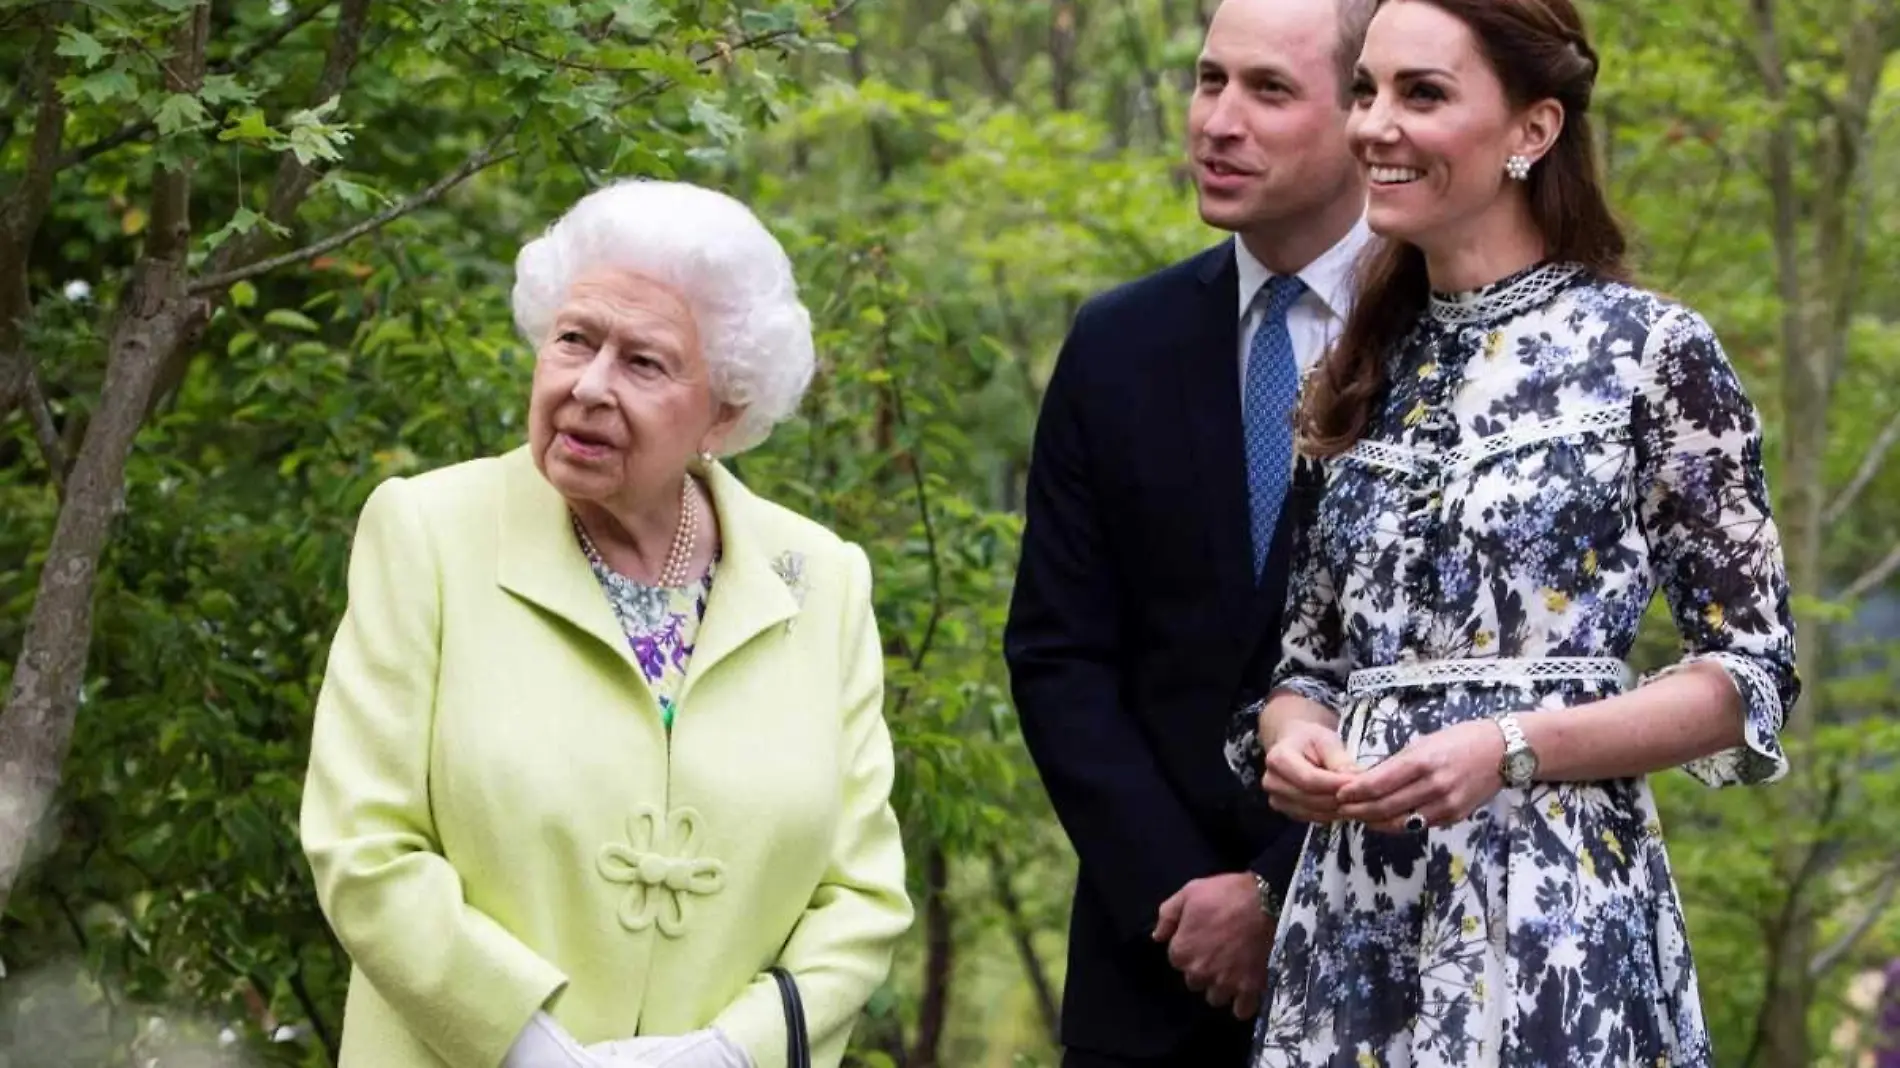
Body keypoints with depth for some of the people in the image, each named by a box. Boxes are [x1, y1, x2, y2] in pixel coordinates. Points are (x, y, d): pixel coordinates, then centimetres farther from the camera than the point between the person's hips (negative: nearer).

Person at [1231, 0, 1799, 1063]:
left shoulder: (1653, 347, -4)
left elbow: (1755, 669, -5)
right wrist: (1295, 739, -6)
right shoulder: (1365, 371, 12)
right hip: (1354, 915, 5)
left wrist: (1512, 747, -17)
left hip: (1554, 913, -5)